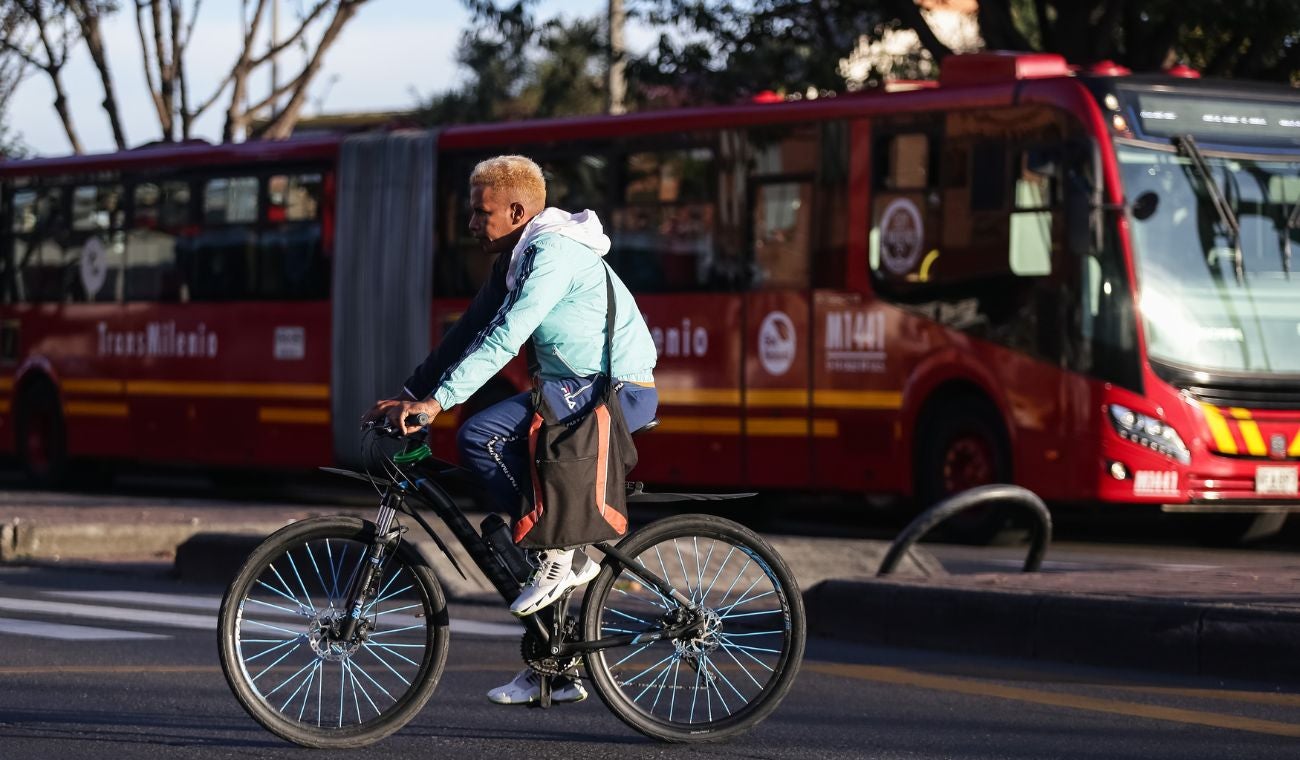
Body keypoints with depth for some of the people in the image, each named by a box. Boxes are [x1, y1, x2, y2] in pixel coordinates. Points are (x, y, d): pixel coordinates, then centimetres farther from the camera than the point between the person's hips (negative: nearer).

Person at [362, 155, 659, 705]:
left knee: (481, 437, -23)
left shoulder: (553, 252, -18)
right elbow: (468, 333, 14)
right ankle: (555, 672, 15)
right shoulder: (514, 260, 13)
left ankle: (559, 556, -12)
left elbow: (503, 339, -27)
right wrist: (408, 394, 7)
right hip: (579, 389, 10)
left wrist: (438, 400, -30)